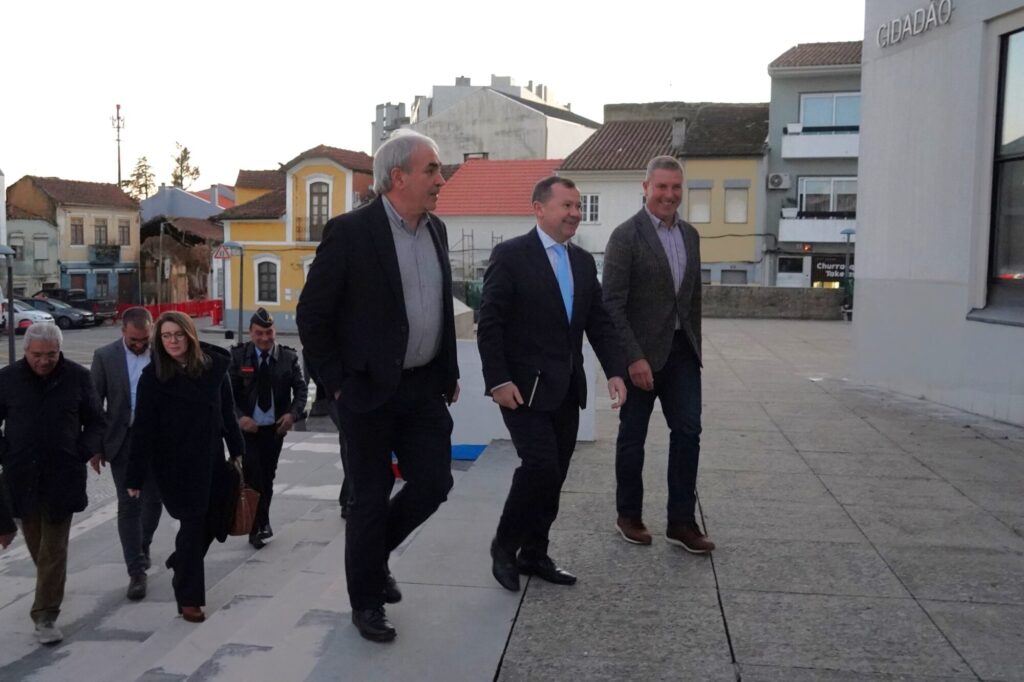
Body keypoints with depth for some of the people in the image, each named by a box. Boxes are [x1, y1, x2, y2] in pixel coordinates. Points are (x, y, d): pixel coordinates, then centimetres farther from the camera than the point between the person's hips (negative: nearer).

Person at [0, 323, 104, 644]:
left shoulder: (77, 377, -3)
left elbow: (95, 422, 6)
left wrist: (84, 452, -9)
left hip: (63, 476, -2)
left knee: (54, 548, -1)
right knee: (36, 545, 15)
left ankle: (46, 616, 4)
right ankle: (50, 590, 39)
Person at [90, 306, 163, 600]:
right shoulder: (105, 356, -4)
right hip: (123, 440, -1)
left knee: (153, 500, 13)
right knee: (129, 504, 0)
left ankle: (143, 546, 40)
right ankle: (136, 571, 6)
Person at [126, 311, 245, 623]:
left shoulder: (213, 366, 0)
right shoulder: (152, 377, -8)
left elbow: (227, 412, 7)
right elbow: (143, 429, -8)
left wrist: (237, 451, 9)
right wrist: (135, 476, -9)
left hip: (211, 459, 4)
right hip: (175, 465, -4)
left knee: (213, 522, 10)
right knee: (193, 523, 0)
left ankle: (181, 565, 40)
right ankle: (189, 598, 15)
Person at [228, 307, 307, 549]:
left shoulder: (288, 356, -1)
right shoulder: (238, 356, -3)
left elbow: (301, 388, 2)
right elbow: (228, 392, -3)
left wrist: (293, 413, -15)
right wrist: (239, 417, -18)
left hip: (275, 428, 2)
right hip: (247, 427, -2)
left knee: (267, 477, 12)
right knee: (252, 475, -9)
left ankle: (262, 524, 29)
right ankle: (258, 527, 2)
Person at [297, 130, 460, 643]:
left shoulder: (436, 230, 7)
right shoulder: (350, 232, -13)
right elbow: (311, 315, -10)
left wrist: (450, 372, 14)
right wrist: (336, 384, -10)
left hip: (425, 388, 6)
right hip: (370, 391, -6)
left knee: (434, 483, 7)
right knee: (371, 497, 5)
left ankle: (374, 553, 35)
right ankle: (366, 602, 26)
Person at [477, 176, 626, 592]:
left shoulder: (584, 261, 12)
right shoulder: (510, 255, -8)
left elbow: (599, 322, 12)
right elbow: (489, 323, -11)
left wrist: (614, 371, 0)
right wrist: (498, 381, -17)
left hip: (567, 389, 7)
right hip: (525, 387, -7)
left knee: (554, 474, 10)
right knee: (540, 466, -13)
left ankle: (534, 554, 25)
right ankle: (504, 546, 9)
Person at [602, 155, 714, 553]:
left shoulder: (690, 235, 10)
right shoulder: (626, 236, -10)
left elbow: (694, 295, 16)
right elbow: (613, 304, -15)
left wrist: (695, 343, 12)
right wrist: (634, 358, -19)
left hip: (682, 351, 6)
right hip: (642, 354, -6)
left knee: (688, 432, 4)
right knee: (633, 437, 7)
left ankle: (681, 522, 13)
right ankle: (629, 517, 22)